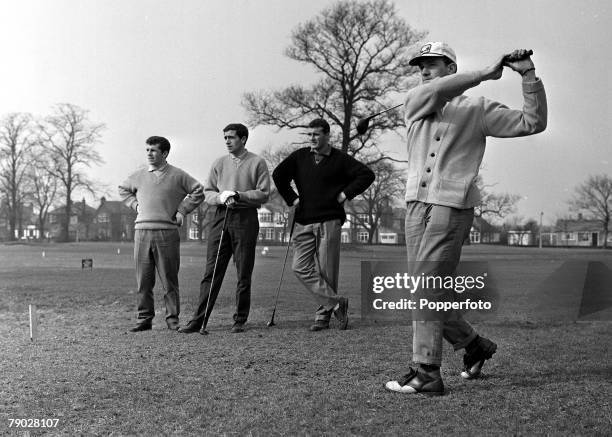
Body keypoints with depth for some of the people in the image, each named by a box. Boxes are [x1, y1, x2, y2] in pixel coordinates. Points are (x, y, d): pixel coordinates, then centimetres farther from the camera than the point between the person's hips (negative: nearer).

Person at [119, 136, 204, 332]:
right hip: (142, 232, 3)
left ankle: (172, 318, 9)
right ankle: (144, 319, 12)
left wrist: (182, 210, 2)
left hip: (167, 233, -3)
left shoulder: (177, 175, 2)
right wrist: (135, 204, 14)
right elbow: (123, 189, 29)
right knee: (143, 280, 5)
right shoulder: (139, 176, 12)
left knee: (169, 280, 1)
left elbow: (199, 191, 9)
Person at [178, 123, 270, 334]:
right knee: (211, 271, 1)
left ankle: (240, 321, 12)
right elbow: (208, 192, 13)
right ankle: (199, 320, 2)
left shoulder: (257, 162, 2)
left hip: (245, 218, -3)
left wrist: (238, 195, -14)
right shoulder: (219, 163, 13)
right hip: (221, 216, 3)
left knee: (243, 274, 2)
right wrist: (221, 197, -8)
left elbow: (263, 194, -4)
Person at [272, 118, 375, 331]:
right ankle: (336, 302, -4)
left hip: (329, 222, -3)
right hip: (303, 223, 3)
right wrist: (291, 198, 8)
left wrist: (346, 194, -3)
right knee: (300, 267, -7)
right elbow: (278, 174, 15)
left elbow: (367, 174, 3)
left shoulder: (340, 159, 2)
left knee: (326, 271, -1)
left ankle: (324, 314, 10)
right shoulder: (300, 156, 9)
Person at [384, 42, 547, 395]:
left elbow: (532, 123, 3)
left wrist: (529, 76, -6)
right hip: (417, 205, 5)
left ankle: (427, 373, -7)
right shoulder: (415, 102, 16)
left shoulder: (478, 110, 8)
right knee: (425, 290, 9)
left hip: (453, 206, -5)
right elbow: (433, 92, -8)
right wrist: (485, 73, -9)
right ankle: (474, 345, 28)